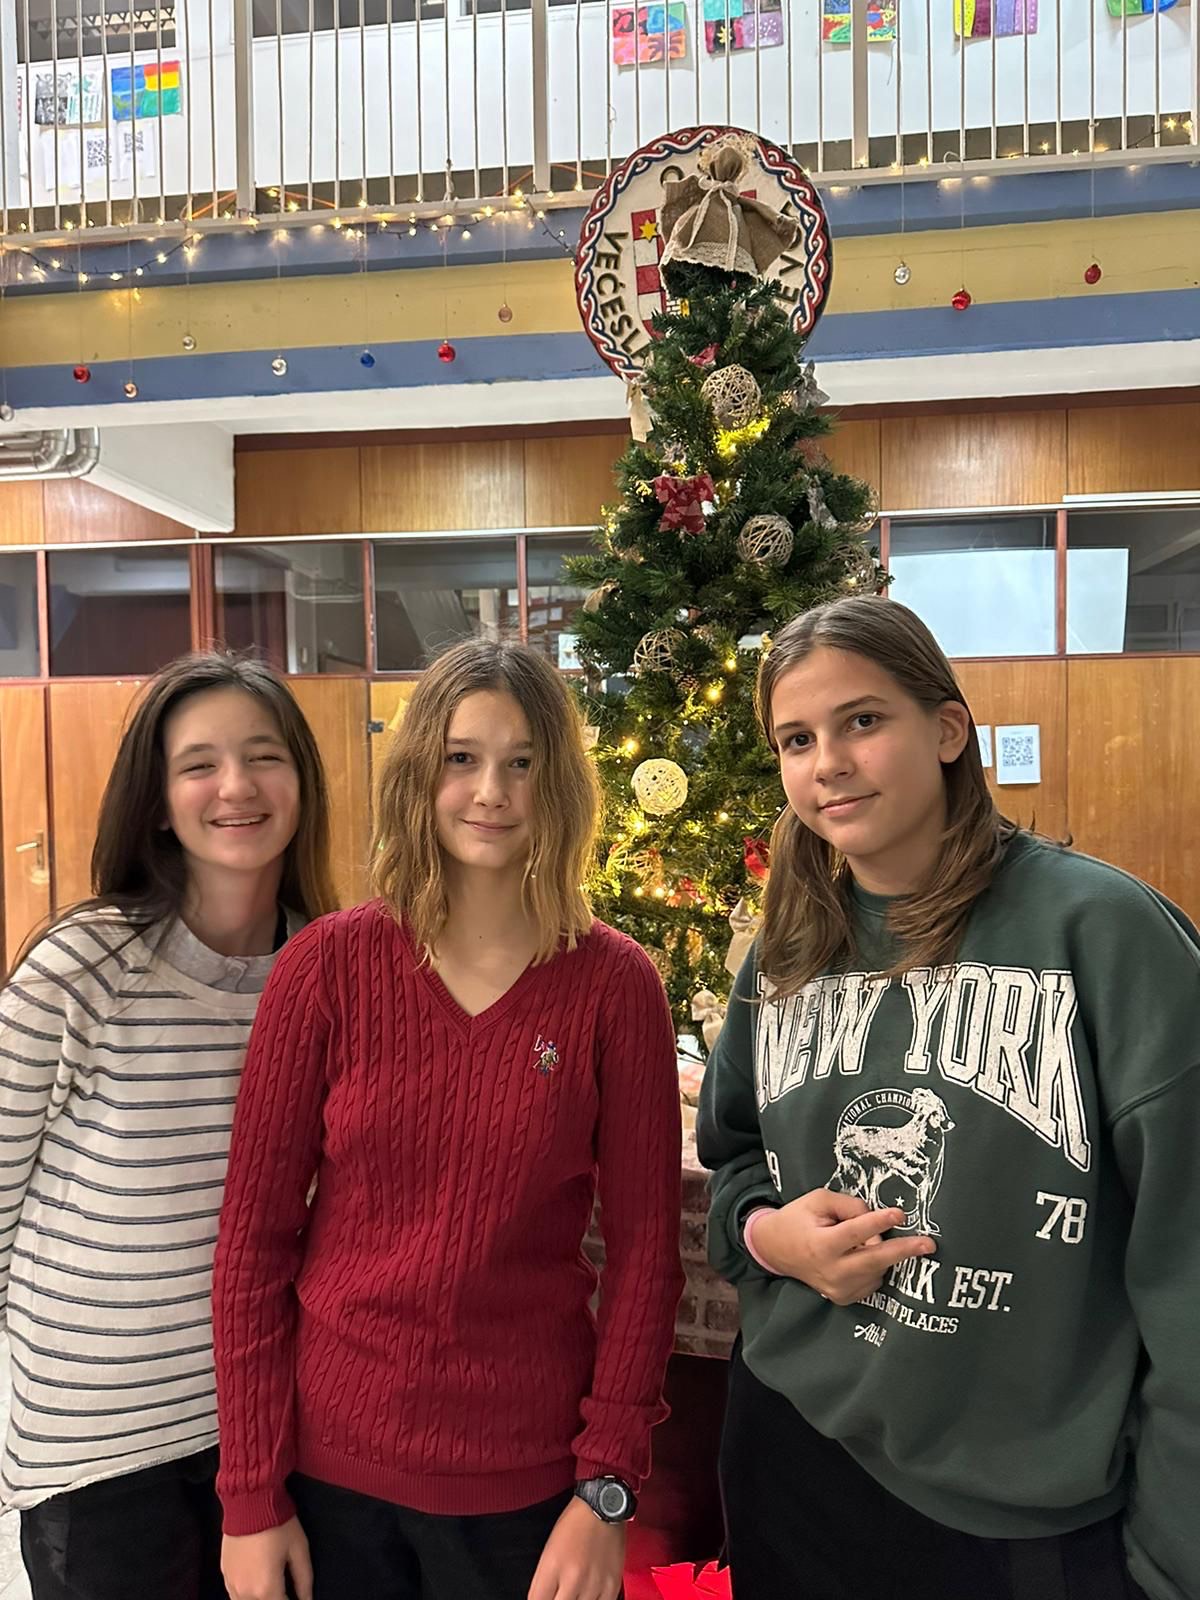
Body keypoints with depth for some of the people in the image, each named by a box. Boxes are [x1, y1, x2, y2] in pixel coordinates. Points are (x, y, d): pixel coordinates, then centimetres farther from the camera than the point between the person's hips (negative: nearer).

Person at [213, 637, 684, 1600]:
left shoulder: (617, 985, -10)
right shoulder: (328, 964, -9)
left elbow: (645, 1246, -6)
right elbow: (255, 1235, -5)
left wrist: (606, 1486, -8)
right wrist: (250, 1493, -4)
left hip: (524, 1475, 0)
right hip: (326, 1458, 1)